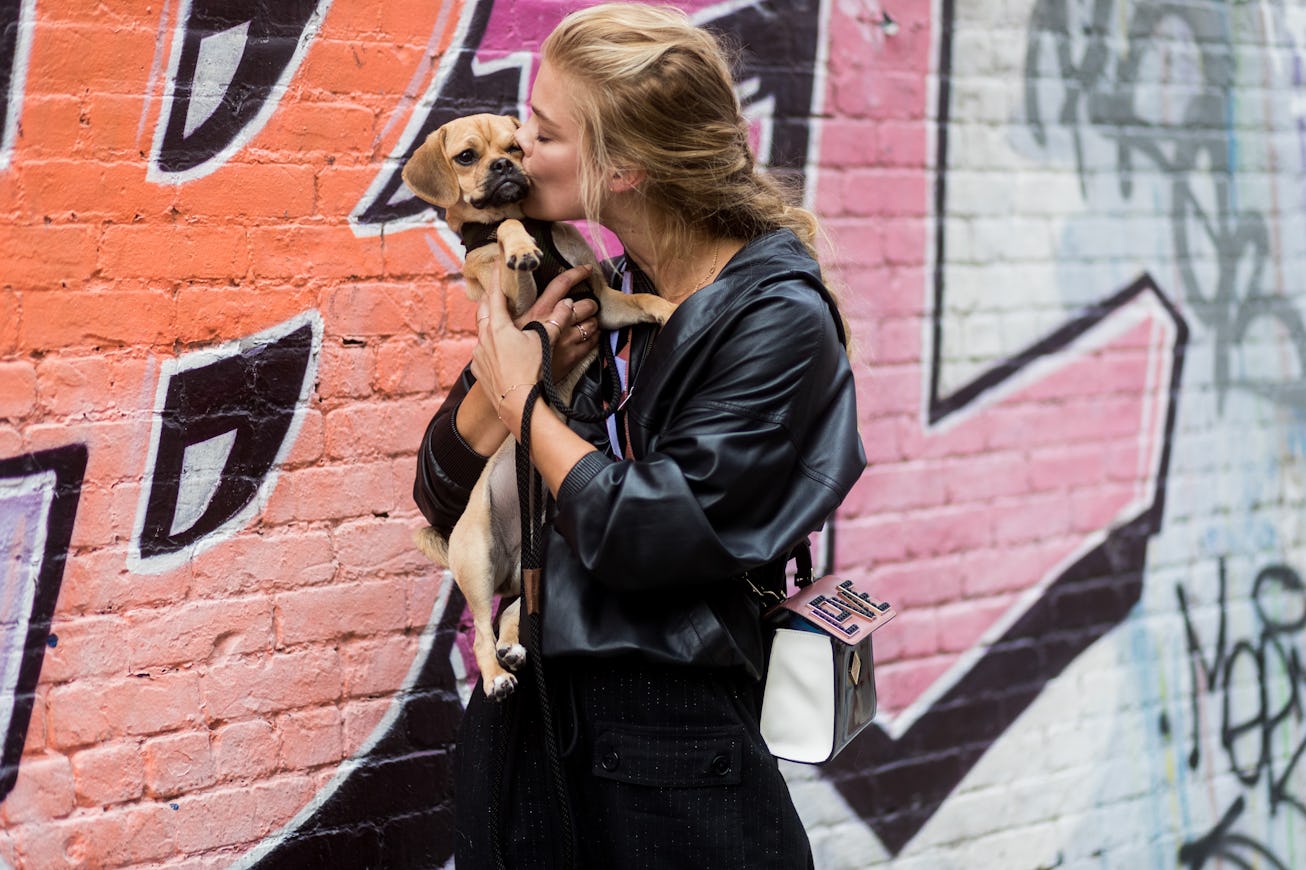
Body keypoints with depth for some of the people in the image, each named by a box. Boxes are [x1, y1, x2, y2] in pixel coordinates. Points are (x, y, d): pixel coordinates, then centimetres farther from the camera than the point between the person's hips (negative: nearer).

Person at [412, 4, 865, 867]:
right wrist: (506, 365, -11)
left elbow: (650, 536, -20)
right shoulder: (592, 288, 5)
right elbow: (443, 497, 7)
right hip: (522, 726, 6)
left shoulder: (778, 319, -12)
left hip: (669, 761, -6)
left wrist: (523, 398, -10)